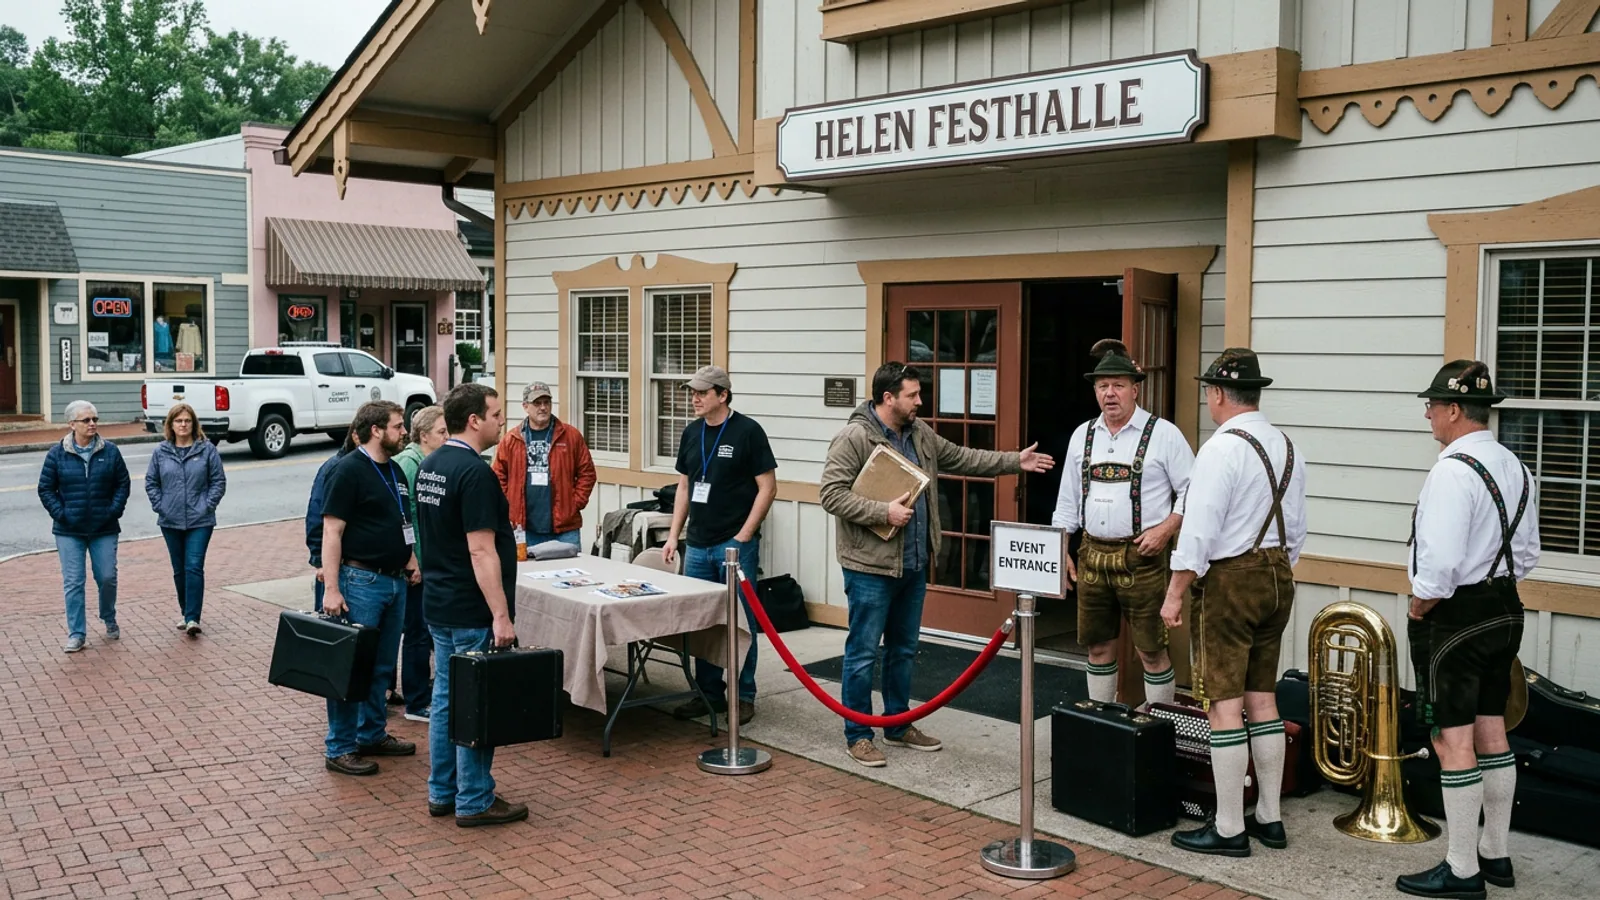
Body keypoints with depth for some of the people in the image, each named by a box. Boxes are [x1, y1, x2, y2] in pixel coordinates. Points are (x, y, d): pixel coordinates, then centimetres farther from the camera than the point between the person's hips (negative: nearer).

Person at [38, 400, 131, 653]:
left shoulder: (110, 451, 0)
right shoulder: (57, 454, -1)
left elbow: (123, 483, 6)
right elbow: (45, 488, 3)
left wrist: (115, 510, -5)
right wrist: (60, 514, -7)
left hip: (104, 529, 1)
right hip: (69, 532, -1)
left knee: (108, 578, 4)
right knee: (73, 583, 1)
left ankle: (109, 619, 31)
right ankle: (76, 634, 9)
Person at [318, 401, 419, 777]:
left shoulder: (394, 470, 13)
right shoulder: (349, 469, -12)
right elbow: (332, 531, -16)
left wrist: (410, 560, 12)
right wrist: (331, 589, -20)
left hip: (395, 580, 8)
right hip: (362, 580, -8)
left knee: (382, 667, 16)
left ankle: (373, 735, 28)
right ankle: (340, 749, 6)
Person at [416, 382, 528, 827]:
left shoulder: (429, 466, 10)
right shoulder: (474, 472, -19)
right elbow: (481, 550, -24)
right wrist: (501, 615, -23)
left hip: (438, 604, 9)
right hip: (472, 611, -9)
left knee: (446, 698, 15)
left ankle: (441, 792, 24)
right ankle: (474, 802, 8)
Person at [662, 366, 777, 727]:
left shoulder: (747, 431, -7)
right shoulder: (692, 433, 10)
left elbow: (767, 487, -8)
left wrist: (744, 536, -12)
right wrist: (673, 535, 11)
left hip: (736, 545, -6)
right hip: (698, 545, 6)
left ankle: (744, 696, 10)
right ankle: (709, 694, 21)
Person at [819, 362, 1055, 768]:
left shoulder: (920, 433, 10)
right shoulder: (854, 438, -15)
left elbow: (961, 458, 20)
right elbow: (832, 494, -19)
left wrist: (1014, 461, 16)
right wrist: (885, 512, -22)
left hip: (914, 565, 8)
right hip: (871, 567, -8)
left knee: (904, 650, 18)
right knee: (863, 653, 1)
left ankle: (898, 726, 31)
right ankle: (858, 735, 13)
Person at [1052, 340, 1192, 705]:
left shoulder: (1163, 434, -4)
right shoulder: (1082, 435, 10)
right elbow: (1067, 499, 14)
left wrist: (1166, 528, -14)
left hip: (1140, 556, -5)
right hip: (1092, 555, 5)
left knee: (1151, 650, -1)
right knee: (1098, 646, 13)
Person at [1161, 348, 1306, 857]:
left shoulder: (1222, 449, -16)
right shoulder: (1287, 447, 10)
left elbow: (1198, 531, -19)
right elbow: (1296, 528, 16)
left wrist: (1175, 594, -12)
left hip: (1229, 580, -8)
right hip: (1277, 575, 9)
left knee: (1224, 704, -3)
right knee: (1262, 699, 15)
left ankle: (1229, 830, 3)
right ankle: (1269, 819, 22)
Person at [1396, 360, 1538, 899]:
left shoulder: (1454, 471, -21)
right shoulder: (1515, 468, 9)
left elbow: (1441, 563, -25)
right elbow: (1526, 554, 16)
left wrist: (1418, 610, -10)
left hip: (1454, 615, -10)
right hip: (1504, 610, 10)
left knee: (1454, 739, -2)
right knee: (1491, 731, 17)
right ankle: (1495, 855, 29)